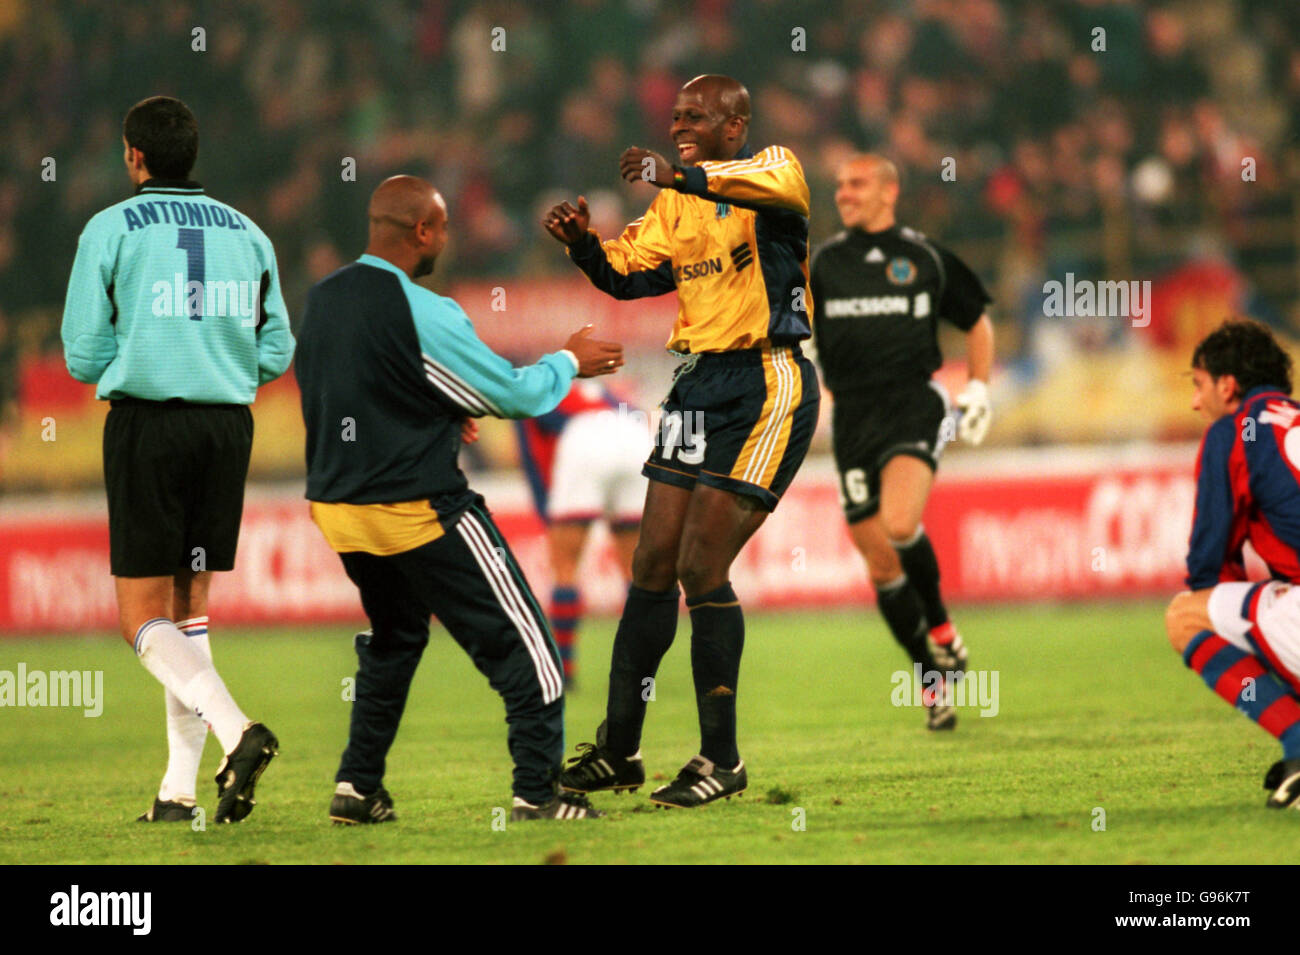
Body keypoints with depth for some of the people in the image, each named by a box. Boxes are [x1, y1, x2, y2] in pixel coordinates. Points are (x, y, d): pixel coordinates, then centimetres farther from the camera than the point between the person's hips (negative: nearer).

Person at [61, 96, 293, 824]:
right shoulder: (248, 235, 8)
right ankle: (181, 786, 9)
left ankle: (236, 729, -24)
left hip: (146, 420, -4)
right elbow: (275, 353, 7)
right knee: (190, 604, 13)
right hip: (228, 423, 4)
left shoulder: (112, 230, -3)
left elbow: (85, 358, -3)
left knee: (144, 615, -1)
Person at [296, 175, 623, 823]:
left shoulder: (320, 300, 5)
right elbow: (516, 394, -9)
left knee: (393, 638, 27)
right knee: (520, 644, 2)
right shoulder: (423, 314, -17)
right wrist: (569, 362, 10)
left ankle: (357, 787, 21)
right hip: (419, 512, -8)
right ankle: (536, 791, -1)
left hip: (336, 507, 8)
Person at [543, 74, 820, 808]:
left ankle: (722, 760, -1)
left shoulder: (771, 166, -9)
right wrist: (586, 244, -6)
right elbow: (630, 274, 16)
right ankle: (618, 752, 15)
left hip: (767, 386, -8)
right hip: (701, 382, 8)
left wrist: (682, 175, -48)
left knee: (702, 568, -11)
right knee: (654, 565, 7)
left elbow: (780, 188, -33)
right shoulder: (678, 201, 15)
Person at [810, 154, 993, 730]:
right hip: (853, 417, 3)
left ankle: (940, 629, -5)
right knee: (879, 560, 2)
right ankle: (935, 680, 16)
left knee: (900, 525, -28)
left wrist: (978, 390, 8)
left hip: (914, 405, -3)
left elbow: (977, 322, 18)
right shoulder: (825, 263, 10)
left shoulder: (925, 258, 6)